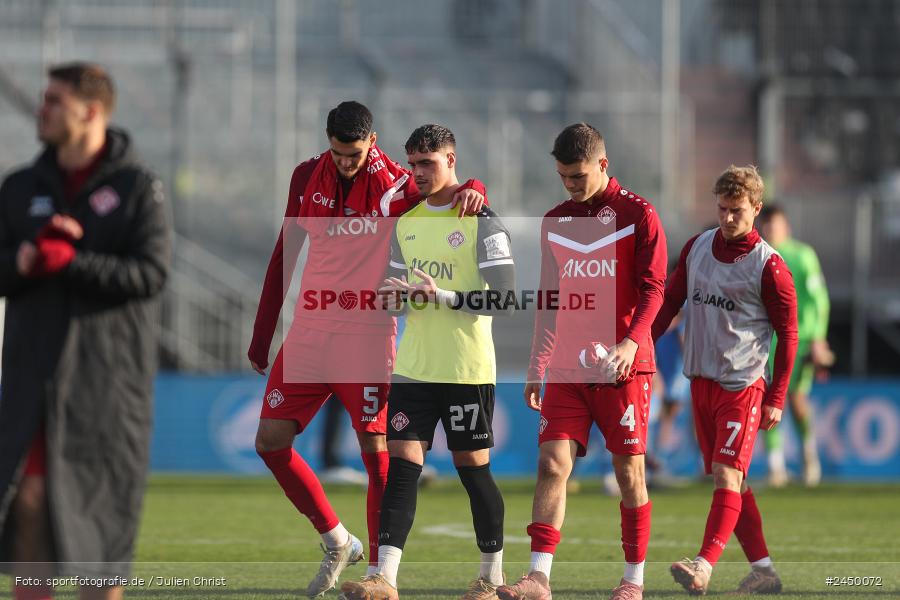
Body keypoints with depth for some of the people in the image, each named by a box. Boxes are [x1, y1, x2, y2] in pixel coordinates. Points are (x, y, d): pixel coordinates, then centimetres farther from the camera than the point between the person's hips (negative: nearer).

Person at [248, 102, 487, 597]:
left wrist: (472, 191, -25)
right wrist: (262, 334, 13)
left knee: (376, 451, -6)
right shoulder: (307, 178, 6)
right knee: (271, 440, -1)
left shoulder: (394, 184, -6)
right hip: (309, 333, 4)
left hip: (368, 337, -4)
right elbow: (284, 254, 14)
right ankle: (337, 542, 15)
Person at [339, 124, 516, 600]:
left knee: (473, 466, 2)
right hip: (414, 366, 5)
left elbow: (506, 299, -12)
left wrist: (442, 297, -20)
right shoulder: (405, 222, 12)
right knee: (401, 465, -4)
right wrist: (392, 297, -2)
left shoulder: (481, 221, -8)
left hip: (467, 370, -5)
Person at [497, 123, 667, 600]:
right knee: (552, 464, -8)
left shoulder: (637, 214, -2)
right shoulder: (554, 221, 13)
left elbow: (653, 287, -8)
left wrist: (631, 341, -23)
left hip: (623, 365, -4)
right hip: (567, 367, 4)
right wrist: (535, 366, 16)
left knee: (629, 470, 0)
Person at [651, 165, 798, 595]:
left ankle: (704, 567, -25)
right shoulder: (697, 248, 8)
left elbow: (787, 334, -4)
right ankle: (763, 571, 13)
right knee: (729, 480, 7)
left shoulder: (768, 266, -8)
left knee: (727, 475, -15)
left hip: (743, 385, -6)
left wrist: (776, 399, -7)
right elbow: (669, 301, 15)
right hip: (701, 380, 6)